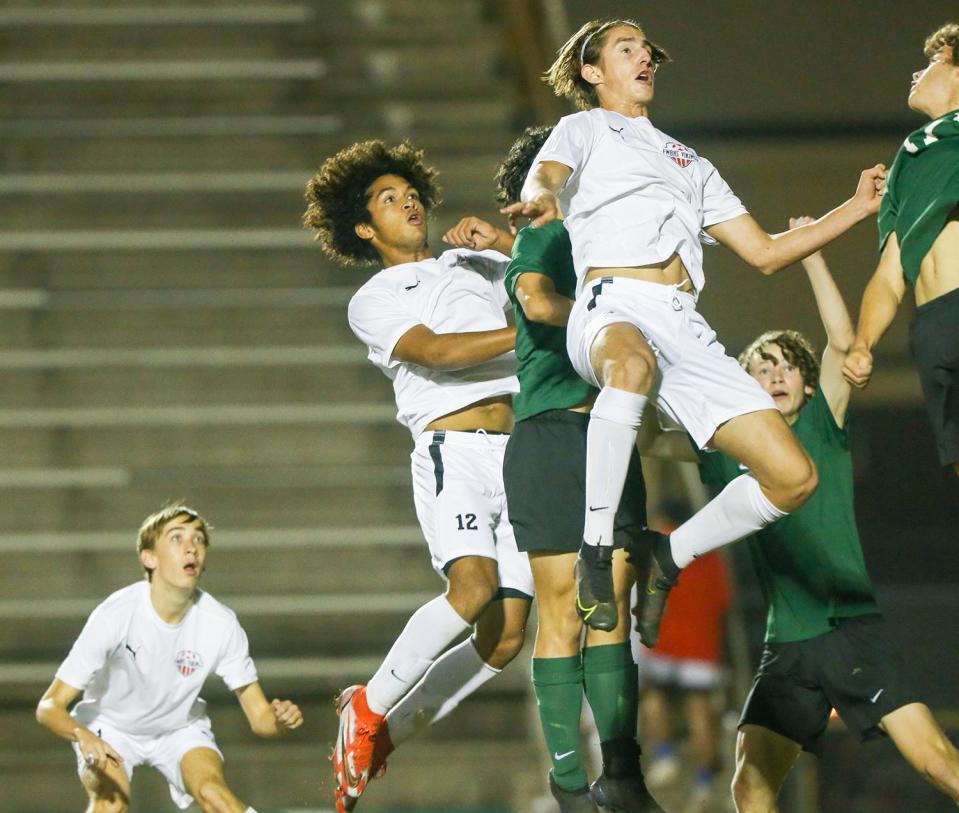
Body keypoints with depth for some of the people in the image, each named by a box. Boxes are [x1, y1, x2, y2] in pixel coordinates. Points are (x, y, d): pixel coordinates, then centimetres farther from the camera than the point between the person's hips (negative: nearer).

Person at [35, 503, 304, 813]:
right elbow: (49, 706, -29)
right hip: (111, 728, -2)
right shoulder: (116, 615, -29)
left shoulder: (220, 623, -21)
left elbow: (258, 716, -13)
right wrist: (83, 736, -50)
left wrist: (280, 720, -38)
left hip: (181, 728, 2)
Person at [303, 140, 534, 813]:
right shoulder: (373, 302, 8)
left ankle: (379, 737, 11)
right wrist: (534, 332, -18)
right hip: (452, 448, -5)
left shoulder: (477, 265, 24)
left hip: (518, 449, 5)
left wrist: (504, 238, 12)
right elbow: (434, 350, -9)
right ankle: (369, 706, -8)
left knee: (504, 639, -5)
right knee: (472, 586, -29)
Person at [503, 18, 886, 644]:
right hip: (612, 308, -6)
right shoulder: (585, 130, 21)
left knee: (793, 476, -10)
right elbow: (547, 174, -3)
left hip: (687, 330, 6)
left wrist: (857, 209, 28)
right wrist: (541, 197, -29)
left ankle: (670, 554, 11)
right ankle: (597, 547, -36)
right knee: (633, 365, -46)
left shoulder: (690, 164, 36)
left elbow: (765, 253, 34)